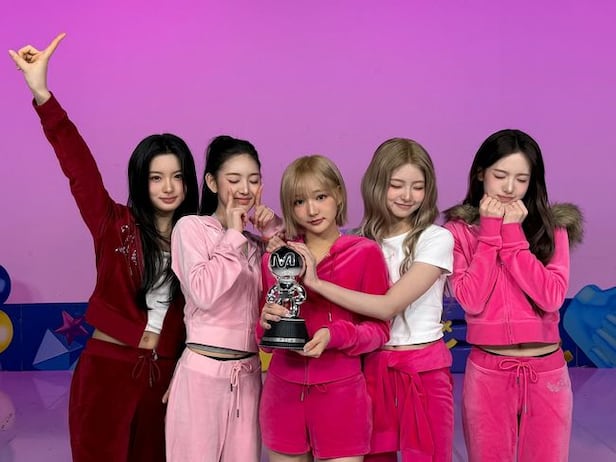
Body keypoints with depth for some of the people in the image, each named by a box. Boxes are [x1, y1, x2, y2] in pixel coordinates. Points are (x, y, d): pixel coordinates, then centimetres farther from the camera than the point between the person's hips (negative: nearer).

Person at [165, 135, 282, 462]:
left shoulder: (255, 242, 14)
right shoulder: (191, 227, -4)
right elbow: (204, 293, -17)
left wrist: (274, 235, 1)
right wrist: (233, 236, -9)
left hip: (248, 375, 5)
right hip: (203, 372, -5)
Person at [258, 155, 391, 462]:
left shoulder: (365, 252, -4)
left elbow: (379, 329, -3)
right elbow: (264, 336, 11)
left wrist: (335, 335, -20)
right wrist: (267, 322, -11)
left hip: (341, 391, -3)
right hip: (283, 392, 3)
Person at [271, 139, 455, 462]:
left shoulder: (436, 239, -9)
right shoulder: (361, 241, 4)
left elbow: (389, 305, -20)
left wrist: (316, 283, -25)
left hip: (423, 370, -3)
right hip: (372, 366, 3)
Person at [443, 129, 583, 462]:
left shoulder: (552, 227, 1)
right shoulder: (460, 230, -2)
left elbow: (552, 297, -13)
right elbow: (470, 299, -15)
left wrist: (513, 234, -12)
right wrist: (491, 231, -12)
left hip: (547, 372, 1)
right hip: (488, 372, -1)